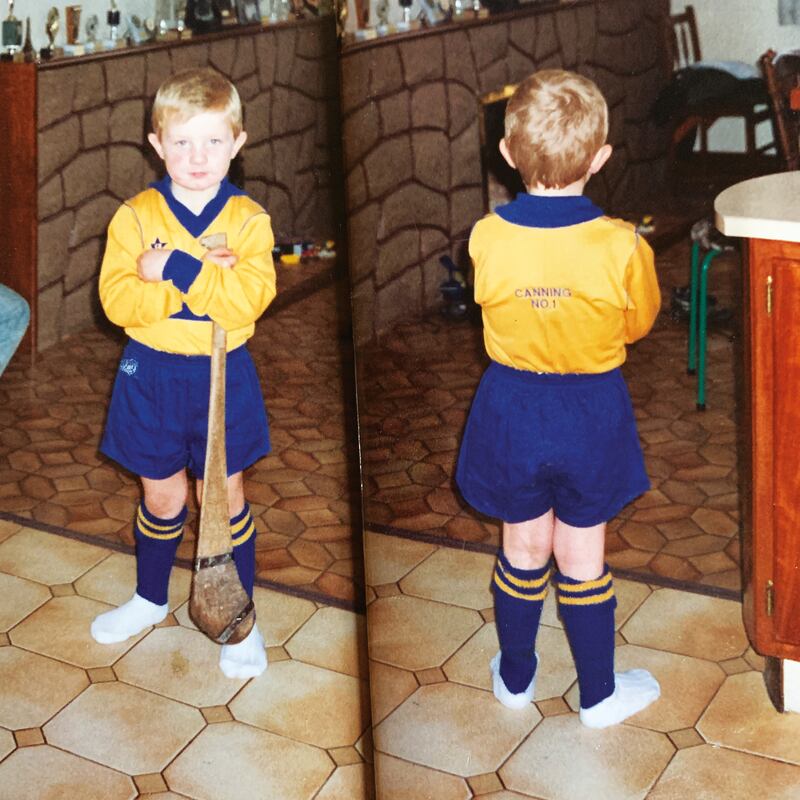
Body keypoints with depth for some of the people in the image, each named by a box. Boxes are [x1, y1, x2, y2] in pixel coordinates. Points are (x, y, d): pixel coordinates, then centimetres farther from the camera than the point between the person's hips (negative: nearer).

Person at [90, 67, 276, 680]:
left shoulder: (249, 220, -8)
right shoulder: (136, 216, -7)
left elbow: (249, 299, -23)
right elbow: (118, 301, -18)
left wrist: (173, 268, -28)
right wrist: (205, 273, -26)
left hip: (223, 377, -1)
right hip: (151, 376, 1)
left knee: (225, 497, 10)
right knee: (161, 497, 16)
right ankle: (150, 599, 39)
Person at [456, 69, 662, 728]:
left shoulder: (486, 238, -18)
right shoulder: (622, 246, -21)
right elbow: (639, 324, -2)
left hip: (512, 409, 1)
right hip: (592, 414, -1)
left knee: (524, 549, 20)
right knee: (582, 559, 14)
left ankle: (515, 677, 37)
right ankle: (599, 694, 30)